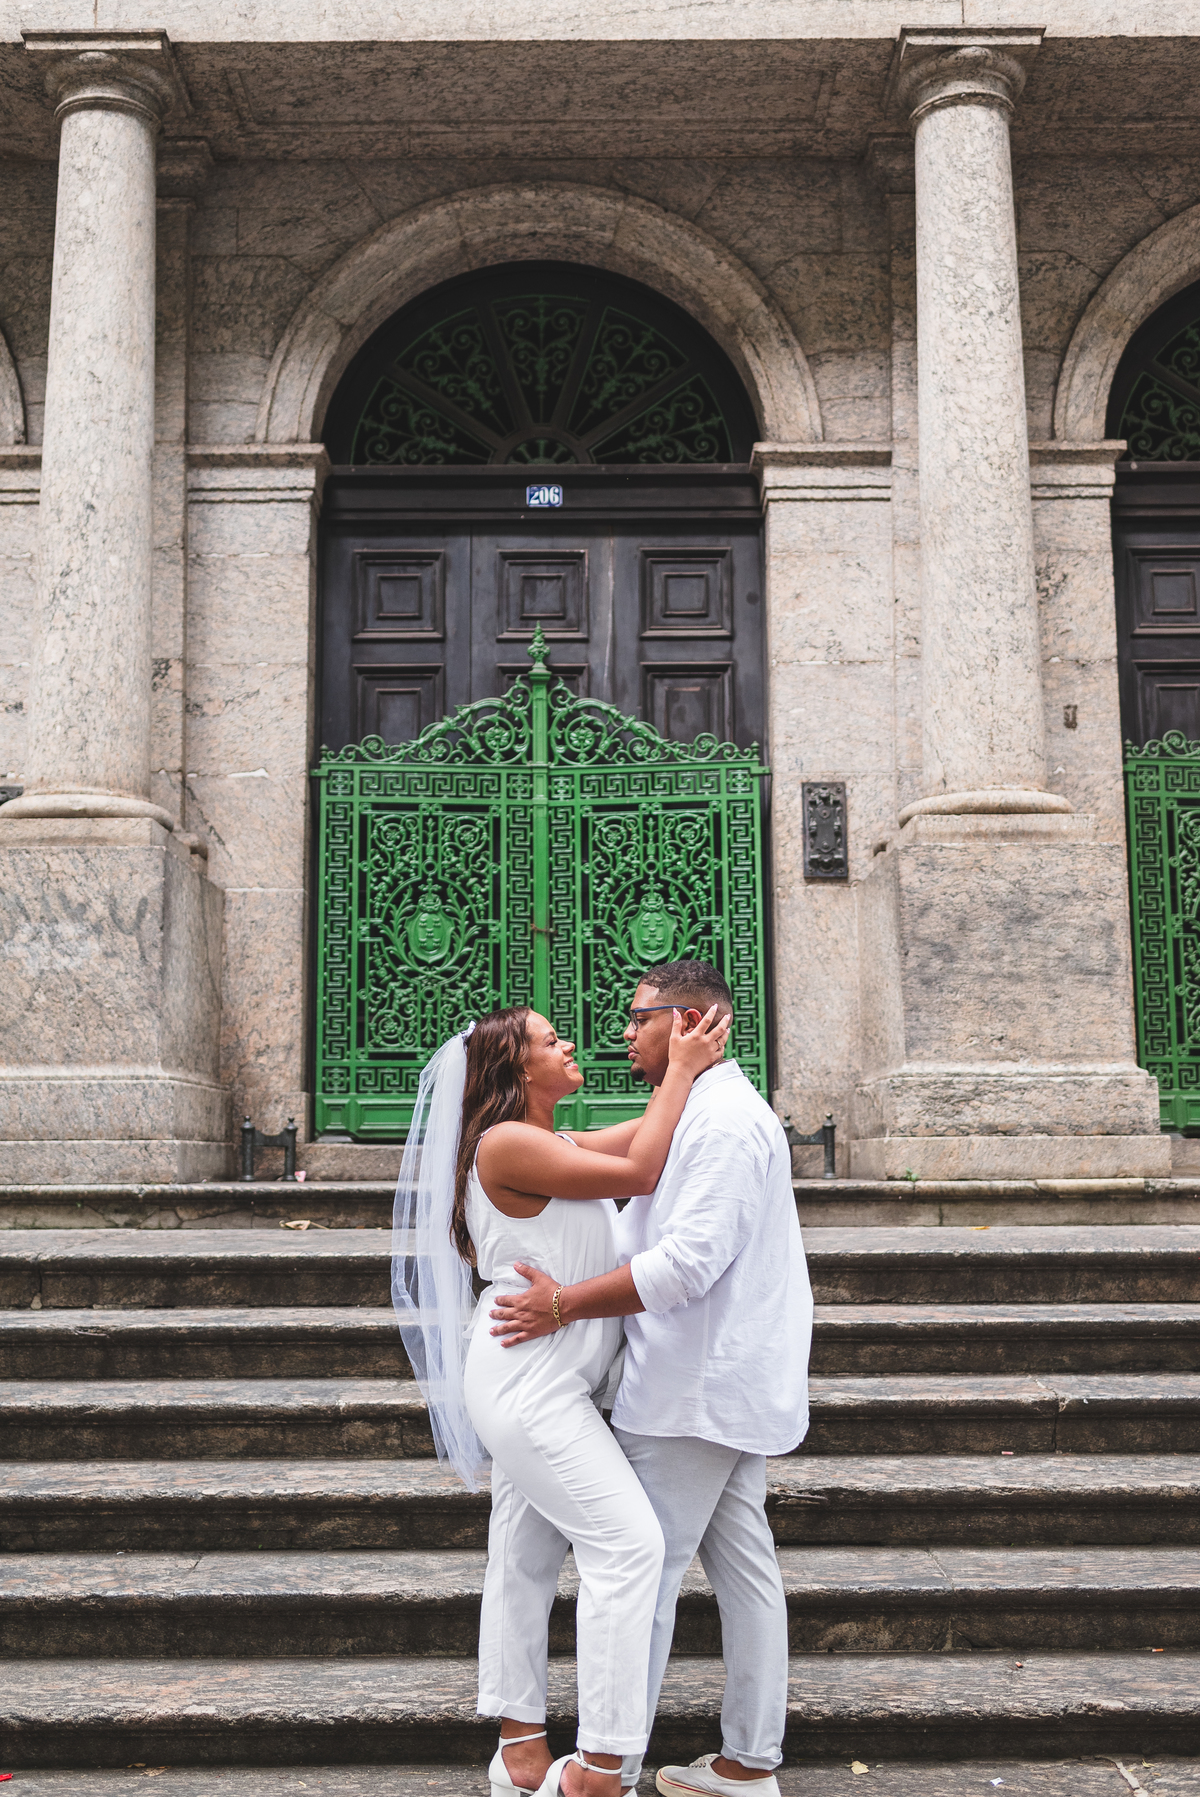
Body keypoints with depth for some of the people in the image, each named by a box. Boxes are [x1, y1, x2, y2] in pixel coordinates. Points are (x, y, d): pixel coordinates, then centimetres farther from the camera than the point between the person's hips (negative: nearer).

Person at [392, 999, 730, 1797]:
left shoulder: (555, 1144, 13)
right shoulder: (506, 1145, -16)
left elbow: (644, 1134, 16)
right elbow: (638, 1173, -20)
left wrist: (694, 1063, 3)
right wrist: (682, 1069, -13)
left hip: (539, 1383, 10)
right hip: (527, 1379, -10)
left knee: (528, 1556, 12)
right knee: (628, 1542, -11)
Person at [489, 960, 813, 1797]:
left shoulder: (723, 1121, -17)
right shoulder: (715, 1113, 17)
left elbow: (690, 1259, -26)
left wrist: (566, 1304, -21)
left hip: (696, 1387, -11)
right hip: (733, 1380, 11)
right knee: (742, 1564, 12)